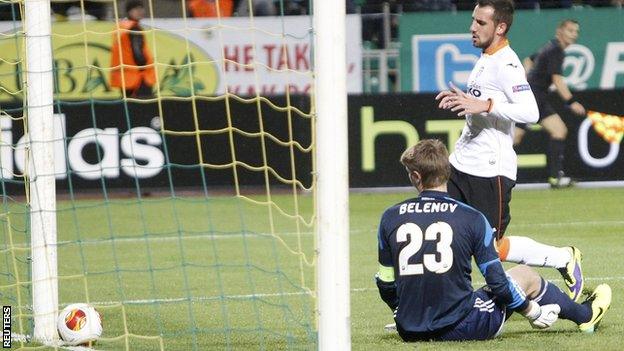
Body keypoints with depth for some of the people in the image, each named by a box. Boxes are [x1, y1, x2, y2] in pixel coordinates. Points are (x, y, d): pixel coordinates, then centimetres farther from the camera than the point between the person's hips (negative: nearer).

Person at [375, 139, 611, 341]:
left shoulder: (390, 218, -1)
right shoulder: (471, 218, -8)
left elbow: (386, 285, 6)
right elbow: (497, 281, -6)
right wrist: (534, 312, 11)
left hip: (409, 332, 3)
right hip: (461, 329, -3)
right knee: (525, 276, 22)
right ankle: (585, 315, 44)